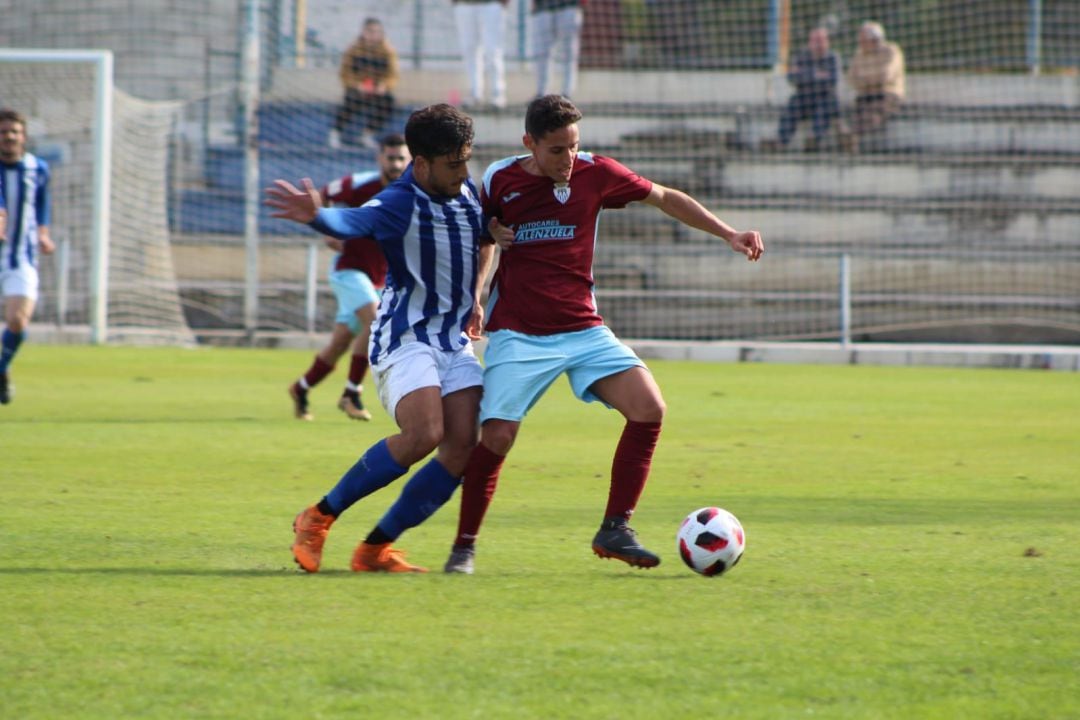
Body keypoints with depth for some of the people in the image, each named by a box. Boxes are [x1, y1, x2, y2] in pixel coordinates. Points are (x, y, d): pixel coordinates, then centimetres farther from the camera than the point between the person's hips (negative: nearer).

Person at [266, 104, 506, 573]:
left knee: (464, 447, -9)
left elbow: (485, 242, 29)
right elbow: (352, 222, -41)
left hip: (455, 340, 7)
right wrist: (317, 216, -62)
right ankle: (319, 517, -7)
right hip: (405, 337, -7)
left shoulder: (468, 193, 5)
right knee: (423, 434, -26)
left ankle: (375, 549, 1)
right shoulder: (399, 205, -18)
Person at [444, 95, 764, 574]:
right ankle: (464, 547, 3)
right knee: (496, 436, -16)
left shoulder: (594, 173, 0)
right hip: (517, 335, -2)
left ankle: (615, 529, -6)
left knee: (650, 409, -15)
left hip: (583, 331, 2)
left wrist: (728, 234, 8)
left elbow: (665, 198, 12)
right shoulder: (499, 180, -4)